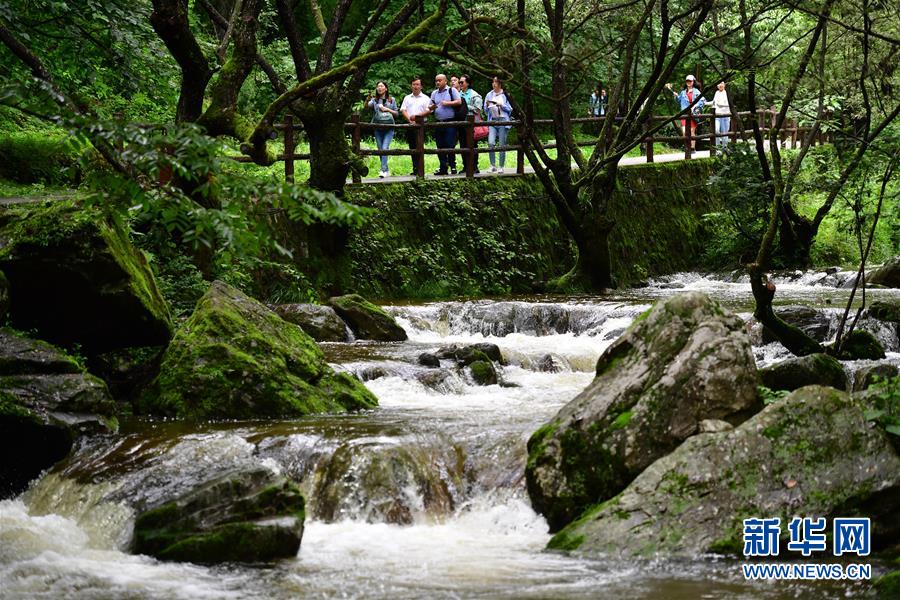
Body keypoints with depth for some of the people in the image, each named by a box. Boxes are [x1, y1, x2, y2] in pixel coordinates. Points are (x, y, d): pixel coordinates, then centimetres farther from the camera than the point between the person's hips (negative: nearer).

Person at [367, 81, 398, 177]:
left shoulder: (392, 100, 10)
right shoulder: (374, 100, 9)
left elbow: (396, 113, 11)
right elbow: (367, 106, -9)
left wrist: (388, 109, -5)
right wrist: (367, 100, -30)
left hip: (389, 127, -2)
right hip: (378, 127, 2)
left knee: (385, 148, -17)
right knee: (380, 150, 5)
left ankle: (383, 170, -25)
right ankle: (386, 170, 16)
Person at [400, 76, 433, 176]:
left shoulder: (425, 98, 6)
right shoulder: (407, 98, 16)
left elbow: (428, 111, -4)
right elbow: (403, 110, 6)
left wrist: (417, 116, -14)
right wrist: (409, 119, -10)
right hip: (410, 126, 4)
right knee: (412, 148, 4)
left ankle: (419, 169, -9)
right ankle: (415, 169, 9)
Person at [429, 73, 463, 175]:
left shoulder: (452, 90, 2)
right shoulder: (434, 93, 17)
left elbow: (459, 102, -6)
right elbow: (430, 107, 16)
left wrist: (447, 103, -11)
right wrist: (432, 107, -6)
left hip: (450, 122, -5)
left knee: (450, 145, -9)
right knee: (440, 147, 5)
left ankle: (453, 166, -2)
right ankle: (443, 168, 10)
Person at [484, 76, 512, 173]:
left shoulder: (505, 95, 5)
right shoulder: (489, 95, 13)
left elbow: (510, 109, 5)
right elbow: (486, 110, 17)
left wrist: (501, 105, -11)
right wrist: (487, 105, -5)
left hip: (503, 121, -2)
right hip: (492, 121, 2)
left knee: (502, 145, -2)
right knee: (491, 143, -15)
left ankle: (501, 167, 6)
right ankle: (492, 166, -5)